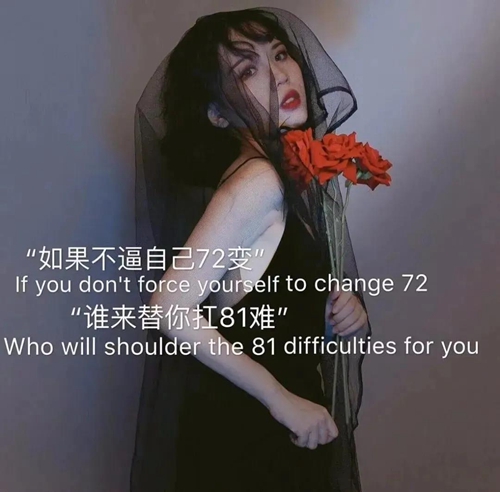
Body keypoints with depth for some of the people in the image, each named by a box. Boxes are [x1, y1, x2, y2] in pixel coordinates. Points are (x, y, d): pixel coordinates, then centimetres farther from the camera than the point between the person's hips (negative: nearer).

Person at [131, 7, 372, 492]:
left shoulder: (288, 169, 1)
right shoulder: (256, 179, -23)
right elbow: (171, 309, -27)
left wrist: (338, 303, -8)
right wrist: (284, 400, -21)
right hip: (243, 430, -8)